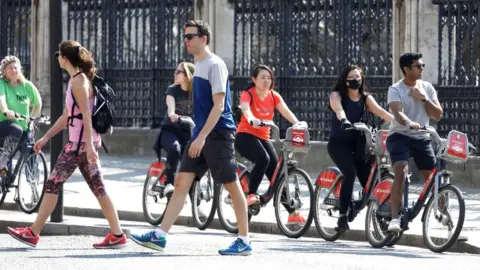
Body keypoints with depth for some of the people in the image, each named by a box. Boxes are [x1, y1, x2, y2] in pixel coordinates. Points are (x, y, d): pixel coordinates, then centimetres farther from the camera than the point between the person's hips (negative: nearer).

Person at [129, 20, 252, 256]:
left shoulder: (215, 65, -12)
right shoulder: (199, 66, 15)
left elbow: (219, 106, -18)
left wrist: (202, 137, -24)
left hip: (218, 134, -9)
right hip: (201, 134, 9)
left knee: (232, 185, -3)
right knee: (181, 181, 2)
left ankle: (244, 241, 2)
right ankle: (160, 236, -1)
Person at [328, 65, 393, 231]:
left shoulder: (366, 98, 8)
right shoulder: (337, 95, -3)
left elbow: (380, 111, -8)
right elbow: (338, 109, -25)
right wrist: (344, 121, -48)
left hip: (358, 143, 4)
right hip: (339, 142, -4)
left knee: (368, 179, -8)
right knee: (350, 172, -27)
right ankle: (342, 216, -25)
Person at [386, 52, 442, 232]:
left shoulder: (427, 88, 7)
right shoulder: (395, 90, -6)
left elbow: (438, 115, 3)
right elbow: (398, 113, -24)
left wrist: (423, 98, -11)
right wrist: (409, 123, -45)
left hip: (421, 137, 4)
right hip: (400, 136, -4)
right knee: (401, 173, -24)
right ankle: (395, 219, -27)